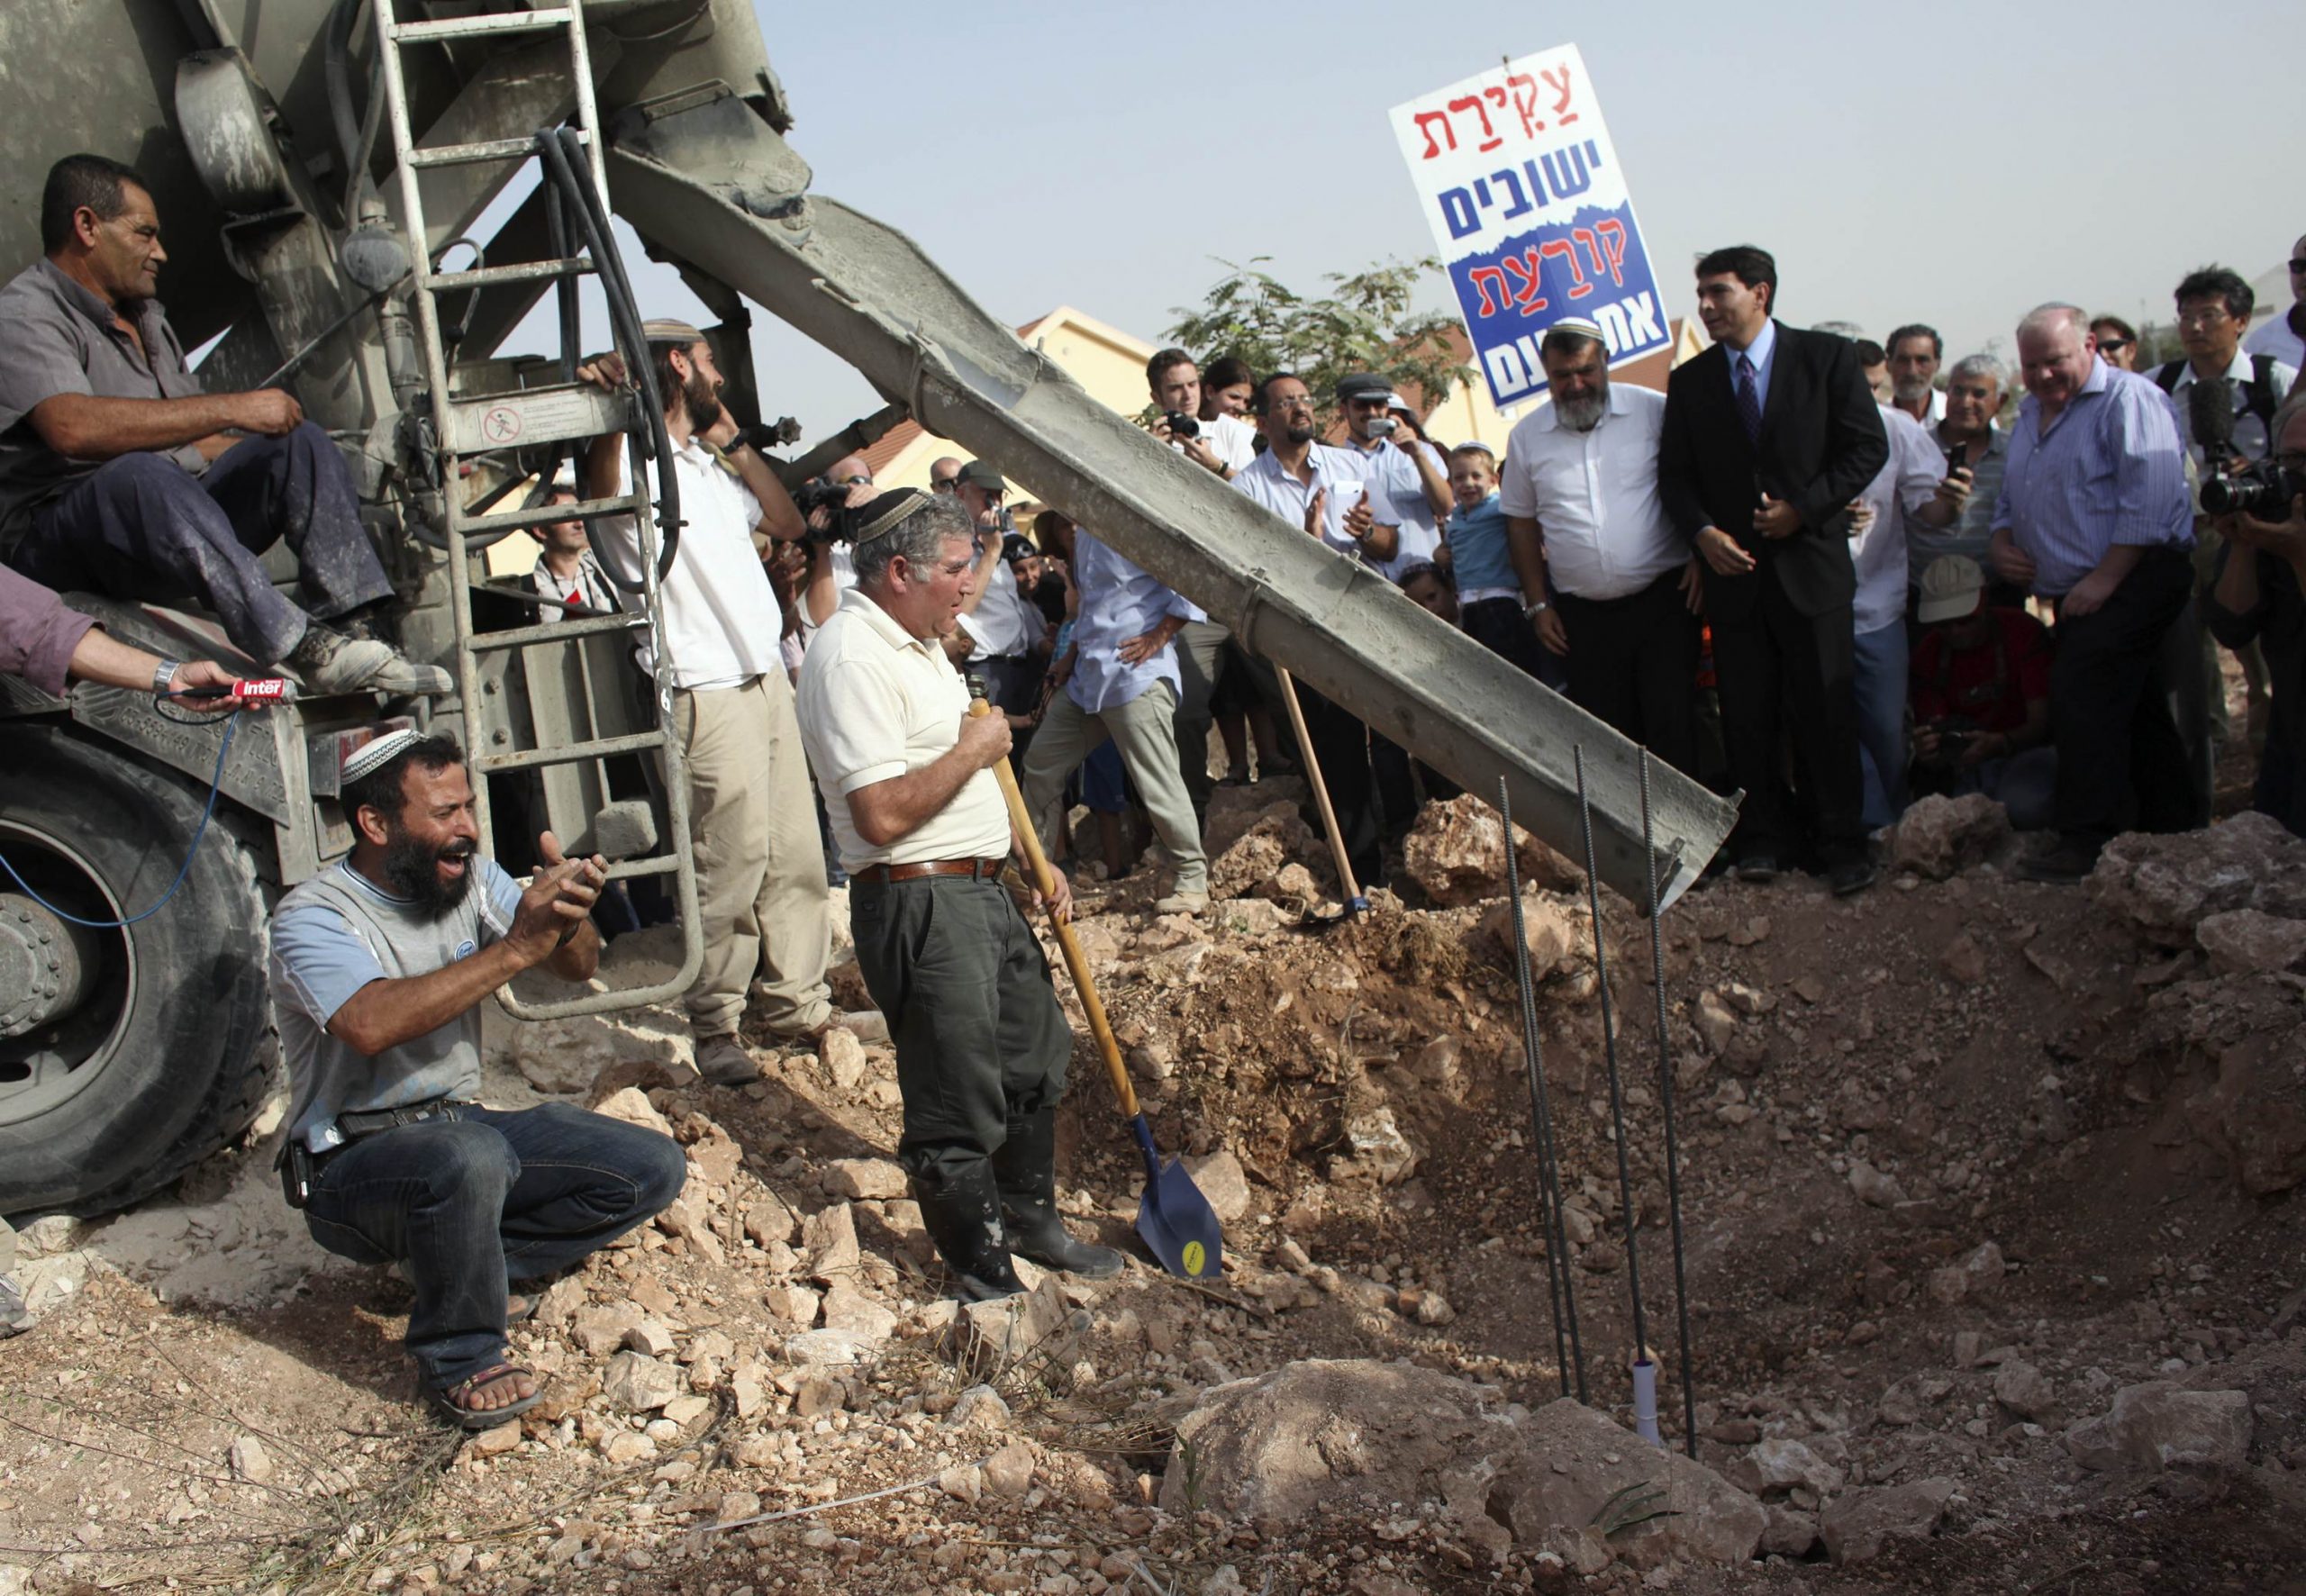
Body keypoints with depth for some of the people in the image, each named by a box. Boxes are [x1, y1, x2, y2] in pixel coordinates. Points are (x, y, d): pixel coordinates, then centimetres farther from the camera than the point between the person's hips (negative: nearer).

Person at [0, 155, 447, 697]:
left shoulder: (145, 317, 22)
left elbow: (195, 438, 21)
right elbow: (73, 427, -29)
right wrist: (233, 408, -28)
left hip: (178, 519, 9)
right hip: (57, 544, -8)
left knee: (301, 443, -5)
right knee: (139, 475, -39)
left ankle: (350, 626, -24)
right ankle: (304, 648, -46)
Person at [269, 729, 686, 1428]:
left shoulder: (470, 879, 3)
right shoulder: (312, 917, -16)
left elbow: (578, 968, -3)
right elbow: (373, 1024, -35)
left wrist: (567, 915, -26)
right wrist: (514, 949, -36)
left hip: (466, 1124, 7)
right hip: (354, 1163, -7)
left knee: (654, 1168, -6)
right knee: (470, 1157, -40)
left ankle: (453, 1261, 0)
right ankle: (459, 1360, -15)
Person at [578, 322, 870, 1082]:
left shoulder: (707, 465, 19)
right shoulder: (638, 460, -10)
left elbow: (788, 522, 23)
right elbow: (601, 493, -33)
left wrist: (733, 440, 15)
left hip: (768, 678, 9)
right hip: (708, 696, -9)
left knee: (795, 855, 12)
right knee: (732, 865, -8)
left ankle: (799, 1005, 22)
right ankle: (713, 1029, 4)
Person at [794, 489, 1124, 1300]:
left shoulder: (914, 643, 14)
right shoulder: (851, 660, -19)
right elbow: (883, 815, -28)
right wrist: (972, 749, -15)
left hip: (983, 891, 10)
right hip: (920, 906, -10)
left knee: (1036, 1062, 21)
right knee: (959, 1111, 1)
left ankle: (1031, 1224, 40)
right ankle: (985, 1277, 18)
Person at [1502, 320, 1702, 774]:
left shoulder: (1654, 410, -1)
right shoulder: (1527, 436, 6)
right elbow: (1522, 523, 12)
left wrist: (1702, 556, -7)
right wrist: (1538, 605, 8)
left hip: (1663, 599, -2)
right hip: (1583, 614, 2)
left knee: (1674, 731, -4)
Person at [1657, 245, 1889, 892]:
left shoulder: (1826, 357, 0)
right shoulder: (1689, 382, 8)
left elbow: (1868, 446, -1)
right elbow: (1674, 474, 9)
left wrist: (1805, 507, -11)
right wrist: (1703, 532, -9)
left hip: (1811, 564, -2)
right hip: (1732, 570, 3)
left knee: (1825, 711, 1)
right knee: (1747, 716, 6)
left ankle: (1842, 841, 11)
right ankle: (1763, 836, 18)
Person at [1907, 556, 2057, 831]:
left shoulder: (2023, 631, -11)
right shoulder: (1929, 653, -3)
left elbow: (2042, 722, -15)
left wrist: (1999, 744, -37)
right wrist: (1927, 754, -35)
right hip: (1970, 761, 4)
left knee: (2021, 805, -33)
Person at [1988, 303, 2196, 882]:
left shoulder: (2128, 399, -10)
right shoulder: (2030, 414, 17)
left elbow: (2149, 501, -19)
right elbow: (2012, 499, 27)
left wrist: (2104, 579, -21)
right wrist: (2002, 542, 5)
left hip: (2135, 579, -8)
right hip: (2076, 592, 8)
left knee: (2082, 700, -16)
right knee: (2136, 712, 13)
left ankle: (2087, 841, -11)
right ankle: (2171, 827, 21)